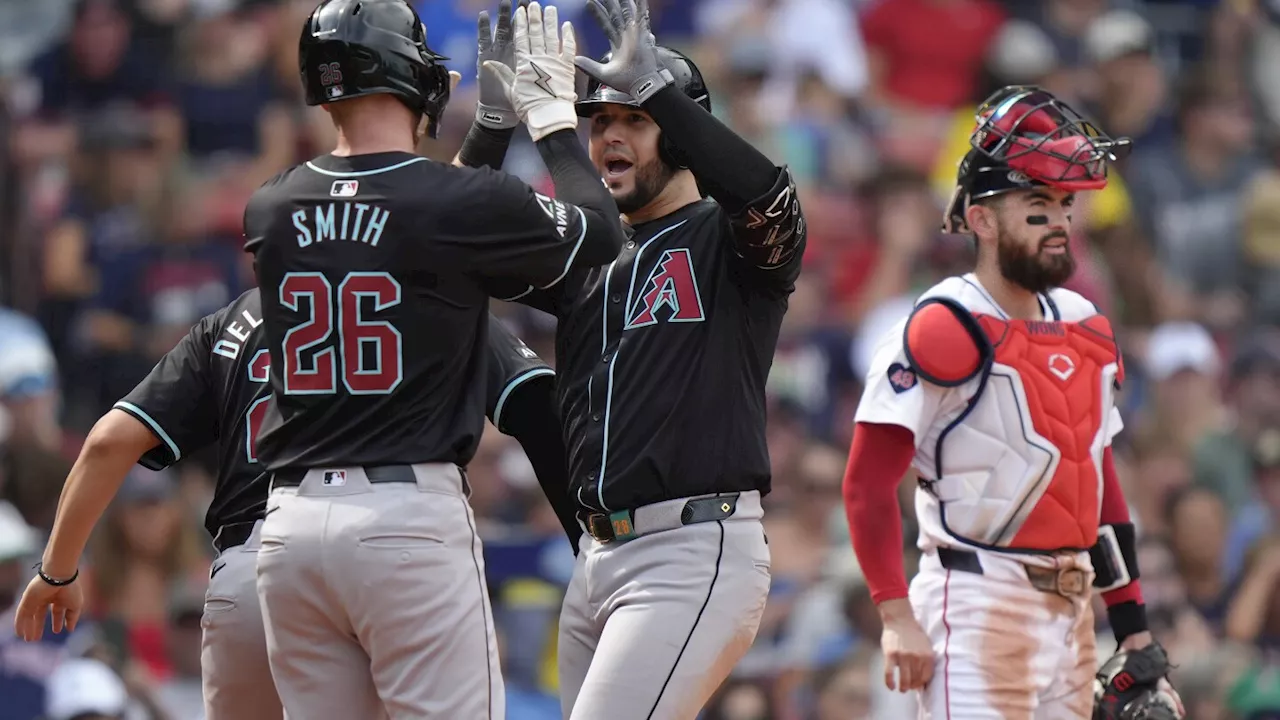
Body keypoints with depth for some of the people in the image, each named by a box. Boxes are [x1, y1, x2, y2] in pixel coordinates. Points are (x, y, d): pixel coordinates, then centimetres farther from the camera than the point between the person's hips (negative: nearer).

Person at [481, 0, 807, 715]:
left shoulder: (727, 239, -1)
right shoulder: (587, 259, 19)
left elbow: (770, 198, -24)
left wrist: (652, 88, -25)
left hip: (699, 555, -8)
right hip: (600, 560, 8)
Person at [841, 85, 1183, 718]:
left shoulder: (1085, 328, 15)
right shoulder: (943, 331, -10)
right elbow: (867, 484, -13)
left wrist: (1134, 630, 16)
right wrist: (897, 616, -20)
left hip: (1072, 616, 8)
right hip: (977, 610, -8)